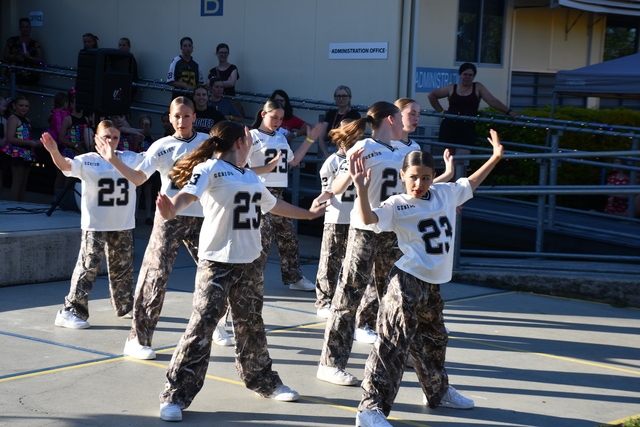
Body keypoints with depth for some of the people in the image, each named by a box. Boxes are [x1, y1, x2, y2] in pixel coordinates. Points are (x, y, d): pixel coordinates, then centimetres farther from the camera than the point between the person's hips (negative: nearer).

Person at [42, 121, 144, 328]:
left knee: (123, 268, 18)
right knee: (88, 267, -9)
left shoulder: (131, 159, 6)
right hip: (95, 226, -5)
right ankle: (70, 311, -4)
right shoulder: (88, 161, -7)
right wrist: (54, 152, -42)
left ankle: (125, 306, 36)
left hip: (123, 226, 5)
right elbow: (66, 165, -22)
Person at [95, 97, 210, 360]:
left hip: (201, 218, 3)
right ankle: (137, 339, -2)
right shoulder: (162, 146, 0)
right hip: (170, 217, -3)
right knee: (156, 276, -9)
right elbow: (138, 177, -6)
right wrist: (113, 161, -18)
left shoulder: (207, 142, 6)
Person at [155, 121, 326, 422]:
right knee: (201, 326, -10)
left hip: (248, 262, 7)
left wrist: (308, 214, 49)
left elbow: (273, 204, 36)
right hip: (217, 262, -7)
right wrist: (171, 209, -48)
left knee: (251, 326, 18)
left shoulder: (251, 177, 19)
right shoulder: (210, 168, -7)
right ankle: (175, 396, -4)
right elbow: (188, 193, -25)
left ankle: (262, 380, 36)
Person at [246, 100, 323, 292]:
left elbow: (293, 161, 24)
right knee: (262, 239, -11)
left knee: (288, 237, 14)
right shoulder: (253, 136, -6)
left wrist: (309, 140, 22)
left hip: (278, 193, 8)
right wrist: (269, 166, -24)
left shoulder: (280, 138, 16)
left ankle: (294, 278, 26)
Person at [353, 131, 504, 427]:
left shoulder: (446, 193, 7)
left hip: (433, 285, 7)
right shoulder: (397, 205, -12)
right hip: (407, 282, -7)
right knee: (394, 345, -13)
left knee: (433, 341, 25)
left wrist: (495, 157, 27)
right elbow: (369, 219, -30)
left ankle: (438, 392, 45)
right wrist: (362, 189, -44)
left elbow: (471, 183, 26)